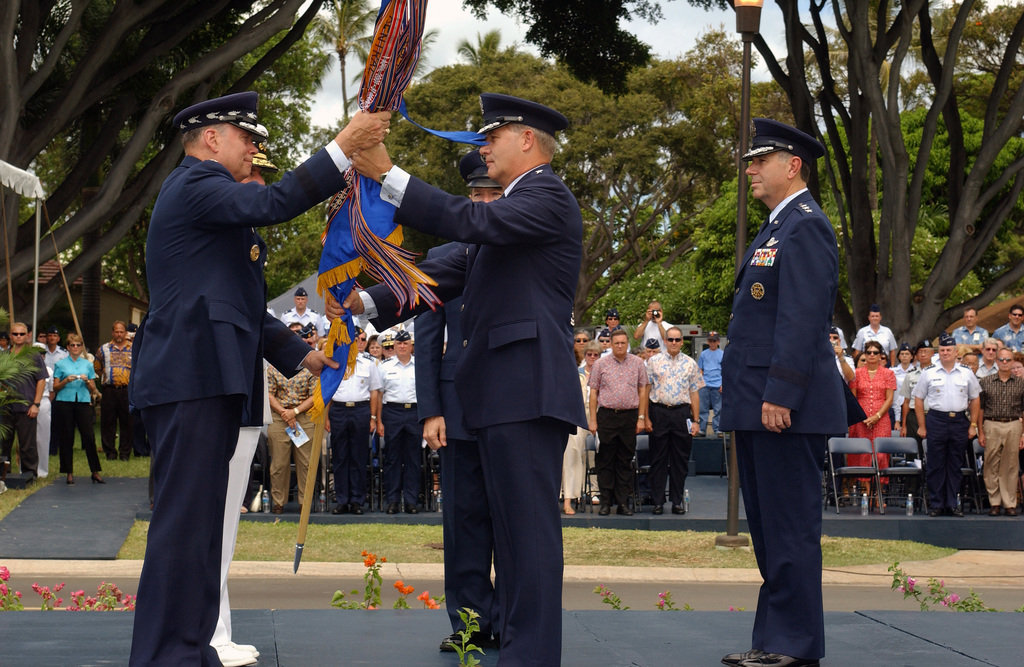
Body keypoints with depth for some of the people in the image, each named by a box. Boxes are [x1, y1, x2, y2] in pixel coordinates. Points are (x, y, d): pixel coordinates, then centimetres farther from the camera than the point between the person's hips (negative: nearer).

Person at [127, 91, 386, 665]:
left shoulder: (208, 194, 27)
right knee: (185, 523, -12)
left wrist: (298, 353, 23)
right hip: (190, 379, -11)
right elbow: (272, 203, -24)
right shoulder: (195, 183, -5)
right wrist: (345, 146, -23)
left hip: (207, 381, 11)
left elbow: (239, 304, 29)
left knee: (200, 525, 12)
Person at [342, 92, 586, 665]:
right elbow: (454, 269, 21)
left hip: (528, 388, -11)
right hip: (503, 392, 11)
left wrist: (389, 176, -24)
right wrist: (369, 302, 10)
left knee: (530, 526, -11)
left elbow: (472, 221, -23)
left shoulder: (547, 197, -6)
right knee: (513, 527, 14)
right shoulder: (514, 206, 26)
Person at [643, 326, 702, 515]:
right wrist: (646, 417, -2)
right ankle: (658, 502, 7)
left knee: (680, 460, 4)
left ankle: (677, 501, 11)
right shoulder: (654, 361, 4)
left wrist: (695, 421, 3)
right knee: (658, 459, 2)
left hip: (682, 412, 1)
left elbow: (694, 393, 8)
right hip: (659, 412, -1)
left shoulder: (690, 364, 7)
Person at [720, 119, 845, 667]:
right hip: (758, 406, 11)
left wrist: (780, 395, -23)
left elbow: (802, 319, -19)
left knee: (790, 528, -6)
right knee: (767, 526, 13)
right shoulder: (776, 228, 21)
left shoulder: (806, 226, -11)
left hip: (786, 408, -11)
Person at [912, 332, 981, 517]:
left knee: (956, 465, 6)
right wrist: (922, 426, -1)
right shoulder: (929, 373, 3)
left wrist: (973, 425, 5)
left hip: (959, 421, 2)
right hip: (936, 420, -1)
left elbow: (975, 399, 12)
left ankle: (953, 503, 13)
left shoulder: (967, 373, 8)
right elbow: (919, 399, 4)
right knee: (935, 465, 0)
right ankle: (936, 504, 7)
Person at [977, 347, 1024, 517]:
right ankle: (994, 502, 8)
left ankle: (1010, 504, 7)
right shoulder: (985, 382, 6)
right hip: (992, 426, 0)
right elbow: (979, 409, 6)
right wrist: (980, 432, -1)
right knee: (991, 466, 1)